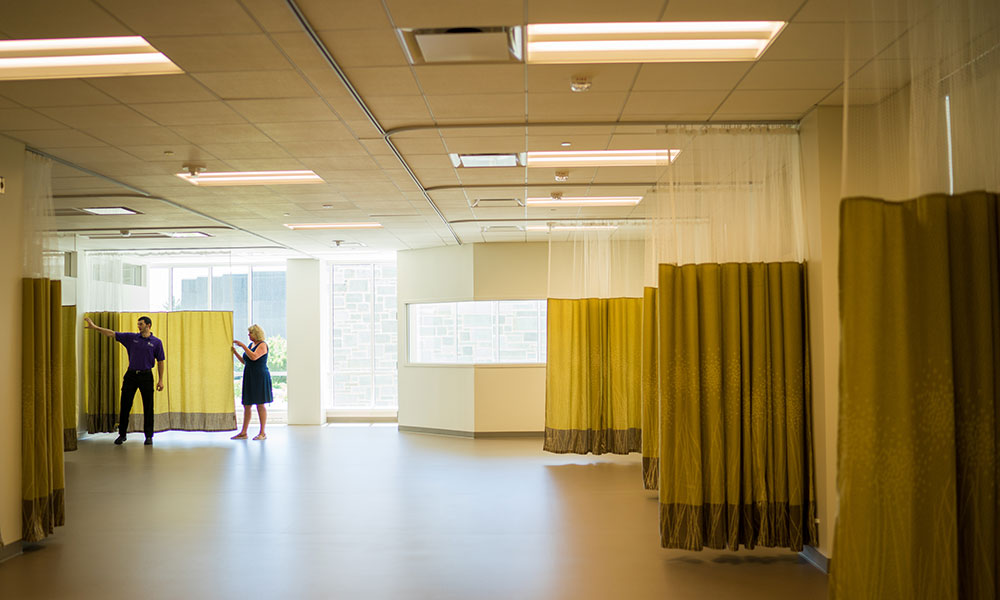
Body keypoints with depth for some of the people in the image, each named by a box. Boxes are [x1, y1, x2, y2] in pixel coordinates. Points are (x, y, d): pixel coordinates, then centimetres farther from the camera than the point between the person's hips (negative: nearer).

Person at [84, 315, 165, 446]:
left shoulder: (156, 342, 0)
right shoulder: (131, 337, 5)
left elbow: (160, 361, 1)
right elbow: (111, 334, 3)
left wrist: (160, 380, -3)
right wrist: (94, 327, -5)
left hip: (146, 375, -2)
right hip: (131, 375, 2)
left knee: (148, 408, 2)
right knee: (125, 406, 4)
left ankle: (149, 436, 11)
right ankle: (122, 434, 16)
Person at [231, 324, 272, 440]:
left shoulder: (262, 345, -8)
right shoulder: (251, 345, 16)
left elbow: (254, 357, -24)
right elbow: (244, 362, 19)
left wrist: (243, 345, -18)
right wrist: (235, 352, 10)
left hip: (260, 377, -8)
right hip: (249, 378, 8)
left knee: (260, 405, -4)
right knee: (246, 405, 8)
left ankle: (262, 433, 1)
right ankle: (243, 433, 13)